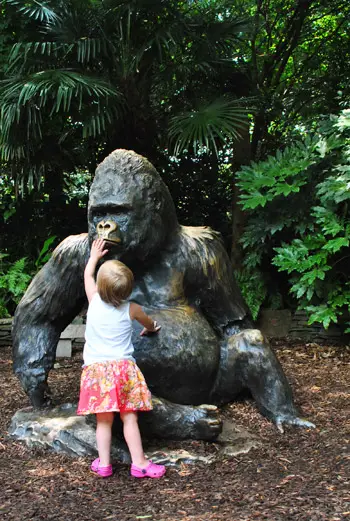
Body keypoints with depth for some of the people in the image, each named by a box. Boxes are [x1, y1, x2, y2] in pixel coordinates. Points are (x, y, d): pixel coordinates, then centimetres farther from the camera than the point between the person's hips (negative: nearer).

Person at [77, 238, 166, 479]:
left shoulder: (94, 300, 0)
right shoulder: (132, 309, 0)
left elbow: (87, 275, 21)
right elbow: (149, 324, 23)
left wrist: (94, 256, 38)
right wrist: (151, 328, 47)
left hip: (96, 369, 1)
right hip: (123, 368, -1)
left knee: (104, 420, 6)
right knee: (129, 418, 2)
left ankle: (104, 463, 9)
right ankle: (139, 463, 6)